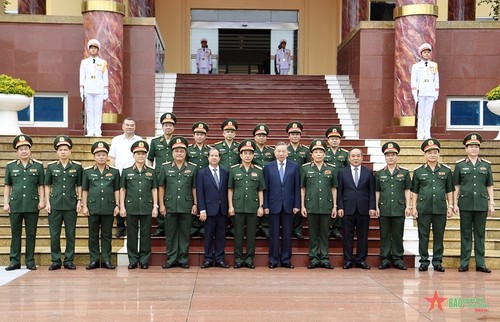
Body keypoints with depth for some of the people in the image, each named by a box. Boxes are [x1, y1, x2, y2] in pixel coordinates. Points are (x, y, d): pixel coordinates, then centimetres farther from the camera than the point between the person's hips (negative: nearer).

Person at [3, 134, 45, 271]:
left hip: (32, 205, -1)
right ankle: (14, 261, 11)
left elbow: (41, 185, 6)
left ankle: (30, 261, 11)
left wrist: (42, 200, -3)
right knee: (15, 233, 4)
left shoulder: (38, 165, 5)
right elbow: (7, 186, 8)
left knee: (31, 234, 3)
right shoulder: (10, 166, 7)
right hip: (15, 205, 1)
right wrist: (6, 203, 3)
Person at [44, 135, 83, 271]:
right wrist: (47, 202, 2)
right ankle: (56, 261, 11)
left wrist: (79, 201, 1)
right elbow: (47, 186, 8)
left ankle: (69, 260, 13)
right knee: (54, 234, 2)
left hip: (71, 205, 0)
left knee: (70, 234, 4)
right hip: (55, 204, 0)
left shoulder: (77, 166, 3)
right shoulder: (51, 166, 5)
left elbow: (79, 186, 8)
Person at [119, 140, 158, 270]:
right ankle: (133, 260, 12)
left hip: (147, 208, 0)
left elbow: (154, 190, 8)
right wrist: (122, 207, 0)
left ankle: (144, 260, 11)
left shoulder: (151, 172, 7)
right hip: (131, 208, 0)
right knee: (132, 235, 4)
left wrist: (155, 207, 2)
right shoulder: (126, 171, 6)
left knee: (145, 234, 3)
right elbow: (122, 190, 6)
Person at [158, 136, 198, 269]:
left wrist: (195, 204, 2)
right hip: (170, 206, 0)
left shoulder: (192, 168, 5)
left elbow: (194, 188, 7)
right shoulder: (165, 167, 4)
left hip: (186, 207, 0)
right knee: (170, 234, 5)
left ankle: (183, 260, 13)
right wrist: (161, 204, 0)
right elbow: (161, 187, 6)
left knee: (184, 234, 5)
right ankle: (171, 259, 14)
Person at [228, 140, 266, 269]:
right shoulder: (234, 170, 5)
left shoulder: (258, 171, 7)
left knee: (251, 233, 4)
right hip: (238, 207, -1)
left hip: (253, 207, 1)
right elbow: (230, 189, 6)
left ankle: (249, 258, 12)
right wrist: (230, 206, 0)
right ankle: (238, 258, 11)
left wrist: (261, 206, 2)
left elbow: (260, 190, 8)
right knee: (238, 234, 3)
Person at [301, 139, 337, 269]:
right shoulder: (305, 168, 3)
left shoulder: (331, 169, 6)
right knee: (313, 233, 4)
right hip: (311, 206, -1)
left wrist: (334, 206, 5)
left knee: (324, 233, 6)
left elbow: (334, 188, 9)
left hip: (326, 206, 1)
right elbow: (302, 188, 6)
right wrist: (302, 206, 1)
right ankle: (313, 258, 11)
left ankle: (324, 258, 12)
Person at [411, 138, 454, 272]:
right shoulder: (418, 171, 4)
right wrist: (414, 208, 0)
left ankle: (437, 261, 15)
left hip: (440, 209, 1)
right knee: (423, 236, 3)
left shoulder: (446, 170, 6)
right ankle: (424, 261, 12)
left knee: (439, 236, 6)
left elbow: (449, 191, 10)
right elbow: (414, 192, 6)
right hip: (423, 209, -1)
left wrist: (450, 206, 4)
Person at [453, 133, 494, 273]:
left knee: (480, 234, 6)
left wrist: (491, 204, 4)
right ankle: (464, 263, 9)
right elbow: (456, 187, 4)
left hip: (481, 205, 1)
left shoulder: (486, 165, 8)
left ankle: (480, 263, 11)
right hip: (465, 204, -1)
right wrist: (455, 204, -1)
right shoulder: (460, 165, 4)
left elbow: (489, 186, 10)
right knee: (465, 234, 3)